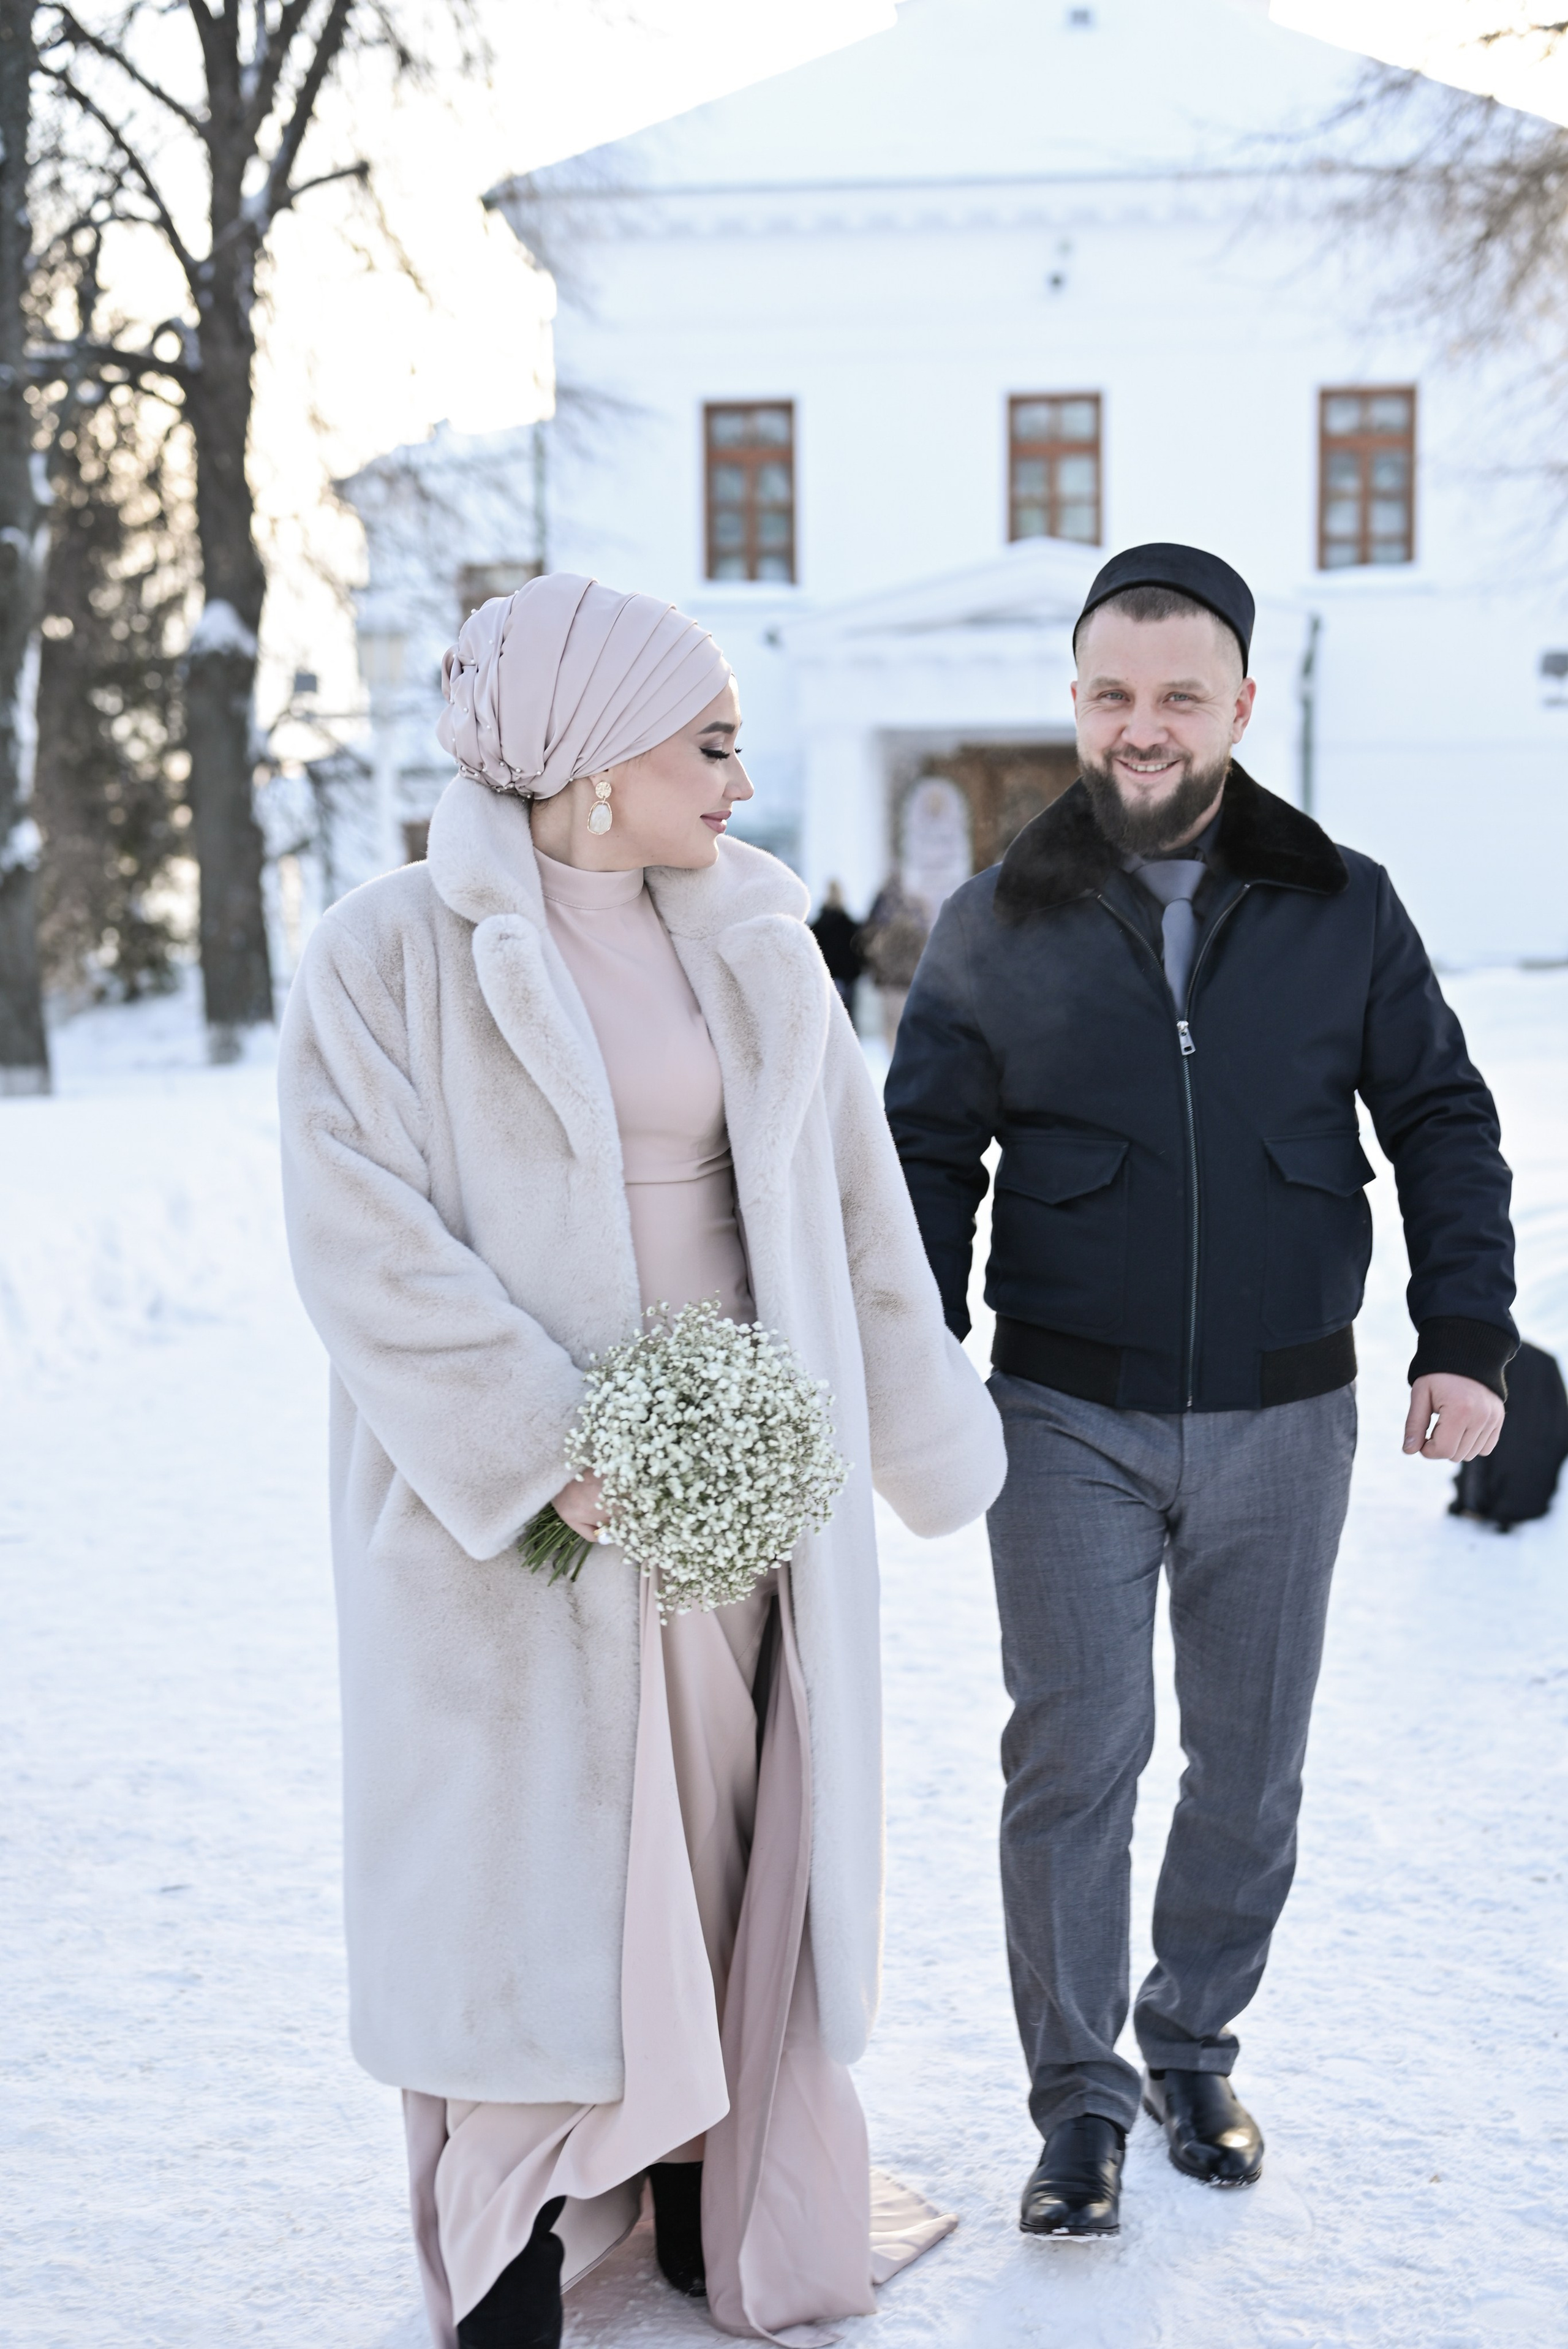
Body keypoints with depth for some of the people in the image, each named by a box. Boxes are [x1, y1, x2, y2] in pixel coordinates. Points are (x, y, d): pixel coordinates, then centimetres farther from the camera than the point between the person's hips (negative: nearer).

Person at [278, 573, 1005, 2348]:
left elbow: (853, 1206, 11)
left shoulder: (755, 944, 6)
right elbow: (366, 1246, -15)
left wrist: (919, 1431, 15)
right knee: (525, 1867, 3)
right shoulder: (392, 957, -9)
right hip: (513, 1516, -4)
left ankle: (713, 2203, 30)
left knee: (721, 1840, 12)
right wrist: (554, 1447, -21)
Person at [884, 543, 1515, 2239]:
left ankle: (1193, 2046, 31)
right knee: (1075, 1753, -2)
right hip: (1069, 1422, -1)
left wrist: (1464, 1338, -2)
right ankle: (1081, 2099, 12)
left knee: (1250, 1764, 12)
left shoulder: (1342, 909, 2)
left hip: (1282, 1419, 1)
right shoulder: (997, 929, 1)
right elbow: (926, 1155, 5)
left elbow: (1442, 1123, 7)